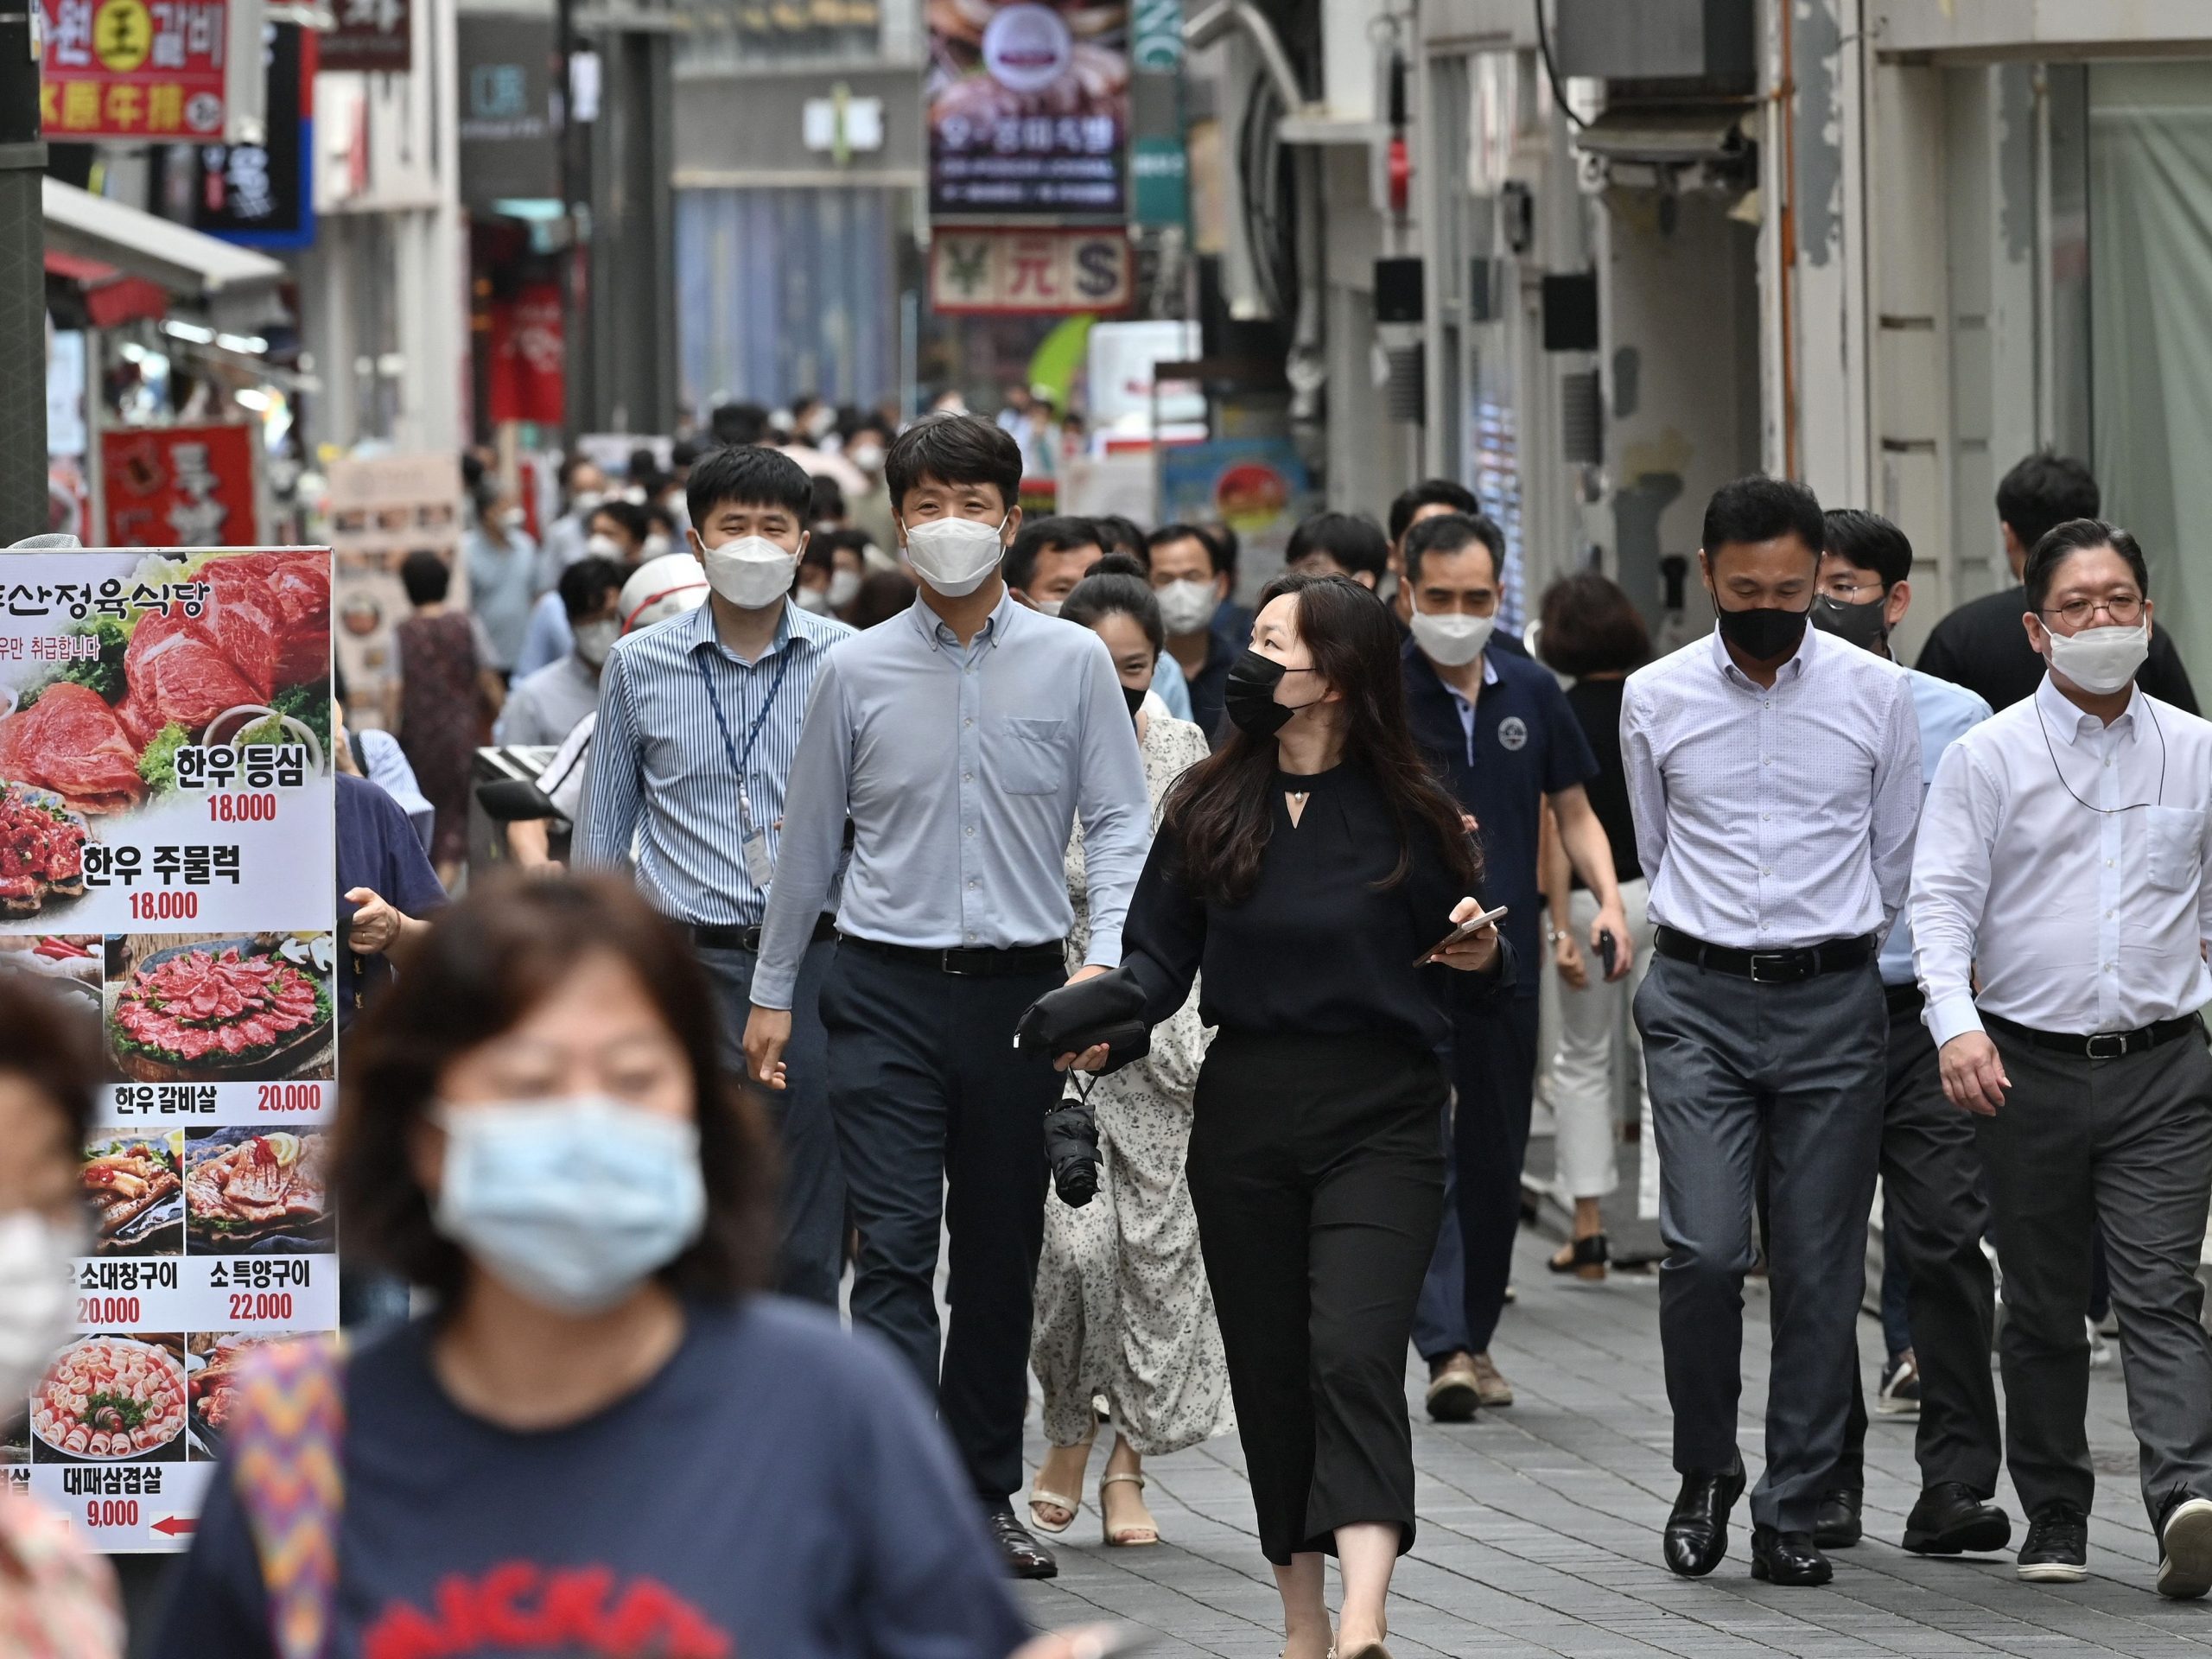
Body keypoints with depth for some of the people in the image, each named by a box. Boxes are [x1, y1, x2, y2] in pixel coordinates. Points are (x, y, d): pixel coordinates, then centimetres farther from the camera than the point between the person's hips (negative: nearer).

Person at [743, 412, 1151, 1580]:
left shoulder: (1072, 662, 3)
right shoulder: (857, 672, 4)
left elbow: (1118, 824, 2)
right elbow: (809, 842, 12)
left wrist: (1106, 958, -13)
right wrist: (773, 993, 15)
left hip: (1020, 992, 1)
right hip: (888, 990, -1)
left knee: (1000, 1256, 9)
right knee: (895, 1245, -11)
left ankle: (986, 1494, 20)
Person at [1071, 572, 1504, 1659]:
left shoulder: (1409, 815, 0)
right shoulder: (1209, 806, 5)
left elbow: (1453, 951, 10)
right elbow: (1160, 951, 7)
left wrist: (1479, 955, -12)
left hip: (1378, 1118, -3)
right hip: (1245, 1112, 3)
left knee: (1354, 1355, -18)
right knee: (1269, 1368, 7)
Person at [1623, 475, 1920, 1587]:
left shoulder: (1877, 695, 2)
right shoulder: (1655, 700, 3)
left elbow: (1893, 866, 12)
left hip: (1831, 1000, 0)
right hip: (1697, 1003, 0)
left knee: (1820, 1271, 0)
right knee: (1704, 1249, -13)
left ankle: (1792, 1513, 9)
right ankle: (1704, 1470, 9)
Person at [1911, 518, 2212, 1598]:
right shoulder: (1988, 757, 1)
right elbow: (1943, 899, -6)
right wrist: (1956, 1023, -22)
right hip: (2028, 1065, 0)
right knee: (2042, 1308, 10)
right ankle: (2053, 1521, 20)